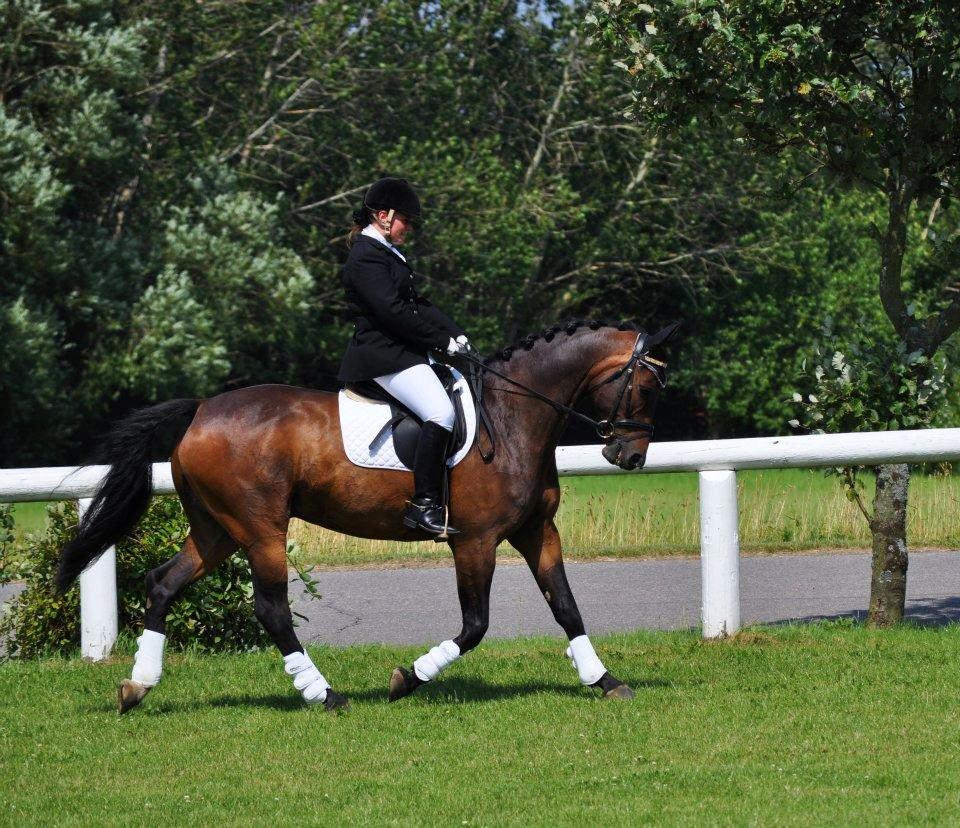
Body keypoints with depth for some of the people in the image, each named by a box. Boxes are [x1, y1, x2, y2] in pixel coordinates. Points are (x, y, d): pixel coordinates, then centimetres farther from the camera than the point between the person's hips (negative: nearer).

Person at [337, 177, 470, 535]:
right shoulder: (366, 257, -12)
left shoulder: (388, 254, 20)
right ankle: (424, 504, -28)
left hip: (404, 353, 11)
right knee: (441, 412, -26)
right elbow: (393, 312, -20)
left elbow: (418, 305, 18)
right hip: (382, 355, -11)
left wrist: (455, 332, 4)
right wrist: (442, 341, -15)